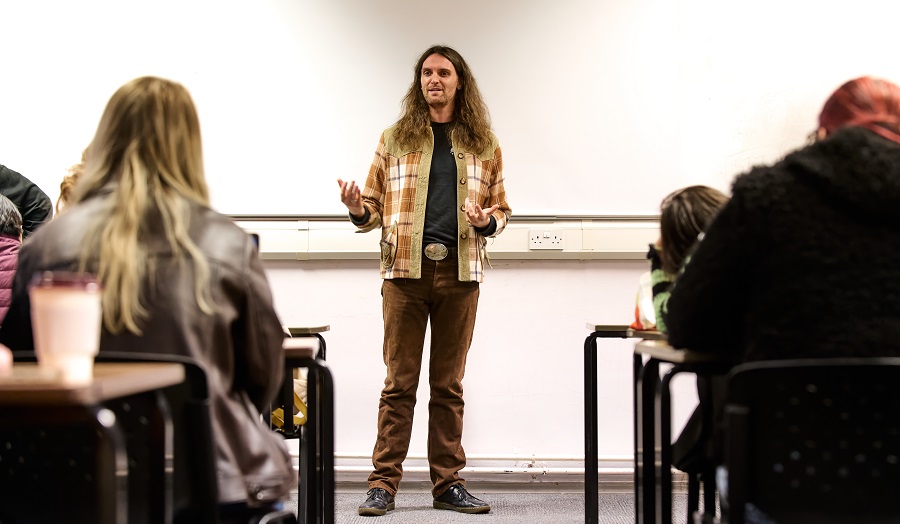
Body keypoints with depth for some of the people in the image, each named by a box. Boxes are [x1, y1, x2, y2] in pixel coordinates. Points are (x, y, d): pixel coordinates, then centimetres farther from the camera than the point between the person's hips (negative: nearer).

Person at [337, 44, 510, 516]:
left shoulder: (484, 144, 12)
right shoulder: (395, 139, 10)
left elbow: (501, 209, 16)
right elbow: (375, 207, 12)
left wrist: (487, 221, -6)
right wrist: (358, 210, -10)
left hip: (460, 272, 1)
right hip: (405, 270, -1)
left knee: (449, 384, 7)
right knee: (399, 382, -1)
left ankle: (448, 483, 13)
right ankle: (383, 484, 4)